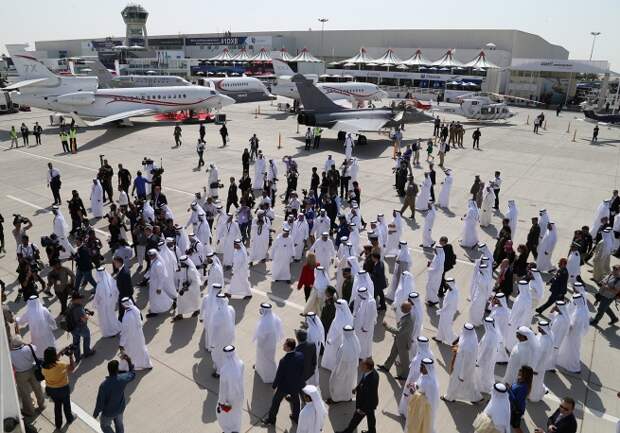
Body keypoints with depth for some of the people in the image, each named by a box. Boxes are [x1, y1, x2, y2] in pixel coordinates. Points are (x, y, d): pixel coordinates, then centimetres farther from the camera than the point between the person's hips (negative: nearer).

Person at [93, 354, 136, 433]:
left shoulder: (104, 385, -34)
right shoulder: (123, 378, -24)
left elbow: (100, 402, -22)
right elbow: (132, 374, 0)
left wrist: (95, 413, -4)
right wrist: (129, 362, 2)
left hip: (108, 412, -3)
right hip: (120, 409, 4)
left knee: (104, 426, 26)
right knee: (119, 424, 28)